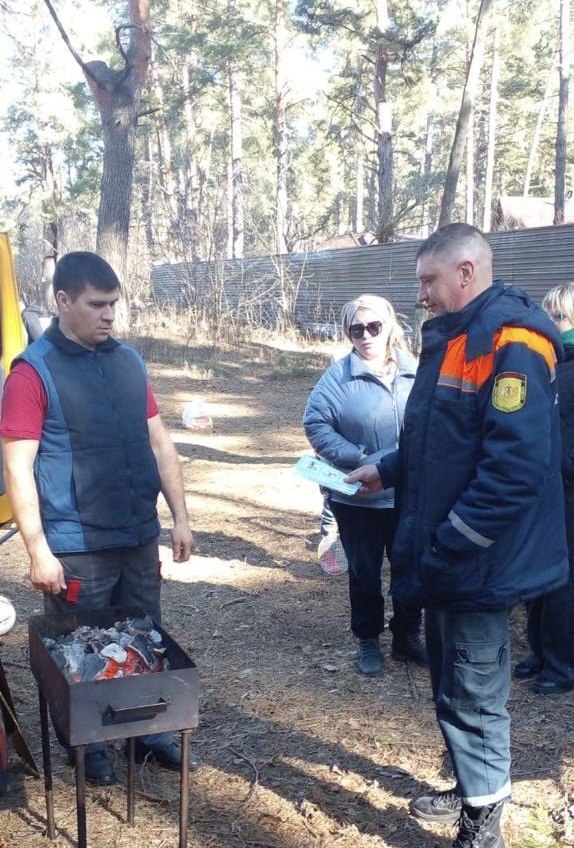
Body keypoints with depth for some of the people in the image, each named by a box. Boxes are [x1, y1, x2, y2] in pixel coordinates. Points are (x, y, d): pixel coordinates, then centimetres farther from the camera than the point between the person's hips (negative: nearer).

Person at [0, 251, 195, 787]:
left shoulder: (128, 362, 6)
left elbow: (159, 444, 11)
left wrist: (180, 516, 8)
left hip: (139, 539, 5)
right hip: (76, 549, -5)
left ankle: (148, 733, 37)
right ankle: (88, 746, 33)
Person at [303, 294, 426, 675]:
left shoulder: (416, 372, -3)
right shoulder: (339, 376, -11)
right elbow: (316, 423, -13)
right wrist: (358, 459, -20)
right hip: (358, 498, -2)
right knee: (364, 573, 14)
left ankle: (408, 636, 37)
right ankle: (368, 641, 33)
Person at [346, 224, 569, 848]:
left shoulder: (511, 343, -20)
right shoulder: (450, 339, 12)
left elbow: (516, 464, -27)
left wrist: (449, 548, -25)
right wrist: (386, 471, 11)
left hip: (476, 561, -9)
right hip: (445, 557, 10)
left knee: (472, 694, 4)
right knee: (450, 683, 21)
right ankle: (471, 791, 40)